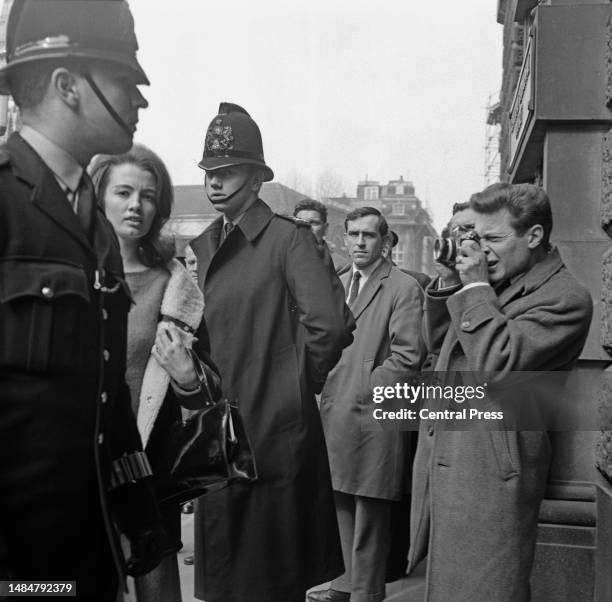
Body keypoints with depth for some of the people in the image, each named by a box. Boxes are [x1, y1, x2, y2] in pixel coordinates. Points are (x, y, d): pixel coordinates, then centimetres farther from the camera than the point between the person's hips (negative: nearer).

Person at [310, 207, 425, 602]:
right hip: (336, 412, 7)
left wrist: (361, 391, -15)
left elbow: (407, 357, -13)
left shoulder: (404, 288, -8)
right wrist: (325, 386, 7)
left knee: (369, 510, 1)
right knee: (344, 505, 15)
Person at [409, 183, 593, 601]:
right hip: (444, 455, 8)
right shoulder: (495, 281, 13)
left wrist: (475, 287, -15)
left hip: (489, 468, -8)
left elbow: (496, 363, -24)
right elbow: (438, 340, 19)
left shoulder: (565, 298, -13)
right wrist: (450, 281, 5)